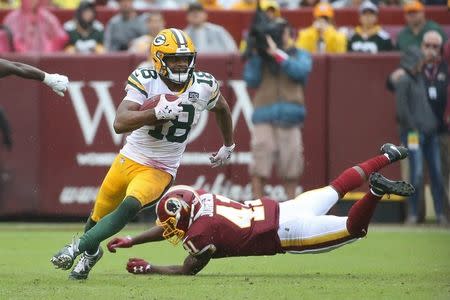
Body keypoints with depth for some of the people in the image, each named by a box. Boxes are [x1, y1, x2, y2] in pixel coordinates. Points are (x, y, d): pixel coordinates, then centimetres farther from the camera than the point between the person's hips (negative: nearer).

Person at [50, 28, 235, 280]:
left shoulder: (204, 86, -8)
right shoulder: (145, 82, -16)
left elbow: (222, 109, 18)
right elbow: (120, 124, -28)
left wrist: (229, 146, 29)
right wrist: (158, 112, -38)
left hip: (160, 171, 0)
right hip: (129, 161, 0)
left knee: (130, 207, -28)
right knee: (99, 216, 14)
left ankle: (79, 247, -15)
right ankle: (91, 252, 47)